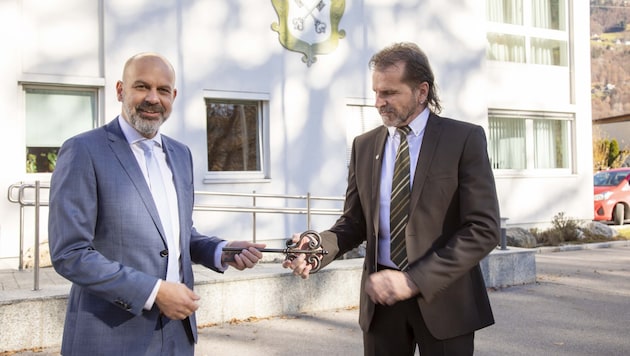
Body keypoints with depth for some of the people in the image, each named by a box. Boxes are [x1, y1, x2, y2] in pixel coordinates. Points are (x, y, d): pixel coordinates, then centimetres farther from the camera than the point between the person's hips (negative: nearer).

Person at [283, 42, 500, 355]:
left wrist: (414, 280, -18)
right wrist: (318, 247, -12)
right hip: (381, 297, 3)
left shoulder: (464, 139, -7)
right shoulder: (364, 146, 6)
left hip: (443, 298, -3)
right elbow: (355, 222, 10)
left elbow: (484, 230, -12)